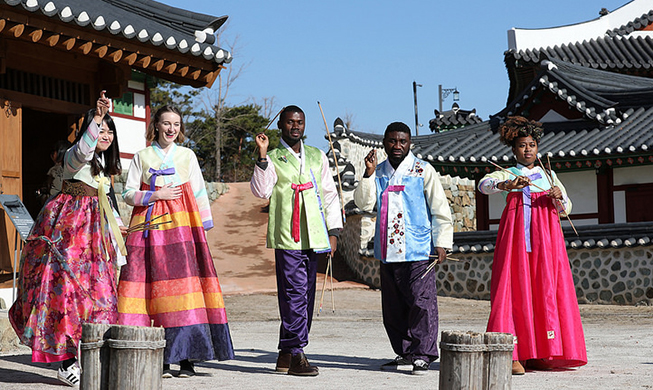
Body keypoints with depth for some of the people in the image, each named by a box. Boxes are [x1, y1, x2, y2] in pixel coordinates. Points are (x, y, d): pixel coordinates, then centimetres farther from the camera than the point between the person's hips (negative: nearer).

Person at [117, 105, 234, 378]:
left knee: (184, 282, -11)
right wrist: (156, 195, -6)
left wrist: (204, 227, 5)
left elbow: (199, 193, 13)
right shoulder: (142, 156, 12)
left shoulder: (187, 155, 14)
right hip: (149, 225, 0)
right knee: (153, 282, -8)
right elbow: (128, 193, 8)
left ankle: (186, 358, -9)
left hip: (181, 225, 0)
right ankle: (160, 359, -4)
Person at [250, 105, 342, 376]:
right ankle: (296, 355, -9)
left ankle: (286, 354, 14)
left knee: (306, 294, 6)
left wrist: (333, 232, 10)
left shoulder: (317, 157, 18)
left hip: (312, 236, 5)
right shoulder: (273, 159, 6)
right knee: (294, 293, -11)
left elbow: (330, 194, 18)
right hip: (287, 235, -5)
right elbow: (261, 191, -10)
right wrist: (262, 156, -17)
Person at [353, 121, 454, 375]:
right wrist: (369, 173, -7)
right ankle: (404, 353, 20)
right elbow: (364, 204, 3)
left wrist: (441, 243, -5)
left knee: (421, 303, -9)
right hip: (387, 251, 5)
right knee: (393, 306, 9)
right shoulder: (378, 172, 14)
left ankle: (422, 355, -3)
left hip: (417, 251, -5)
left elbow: (440, 209, 2)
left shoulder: (423, 171, 3)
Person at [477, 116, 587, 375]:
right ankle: (511, 355, -11)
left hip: (545, 237, 3)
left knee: (546, 290, -4)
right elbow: (483, 184, -9)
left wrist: (559, 198, -9)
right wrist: (506, 186, -29)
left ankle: (539, 355, 2)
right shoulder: (506, 176, 12)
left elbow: (566, 209, 14)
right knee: (515, 289, -10)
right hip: (516, 237, -2)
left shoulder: (549, 176, 19)